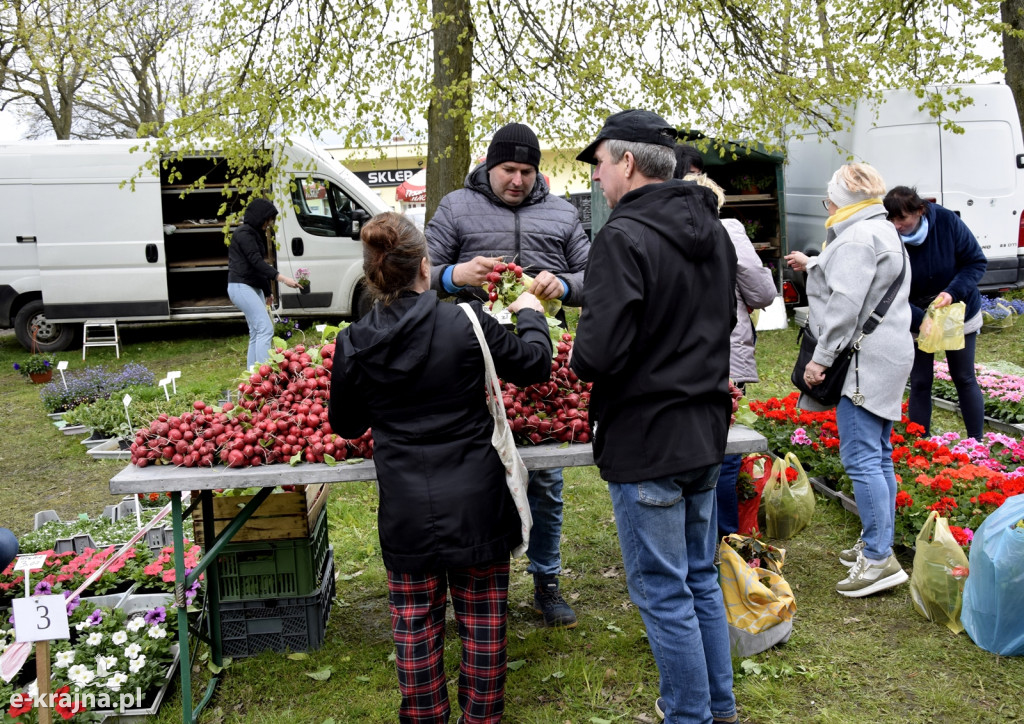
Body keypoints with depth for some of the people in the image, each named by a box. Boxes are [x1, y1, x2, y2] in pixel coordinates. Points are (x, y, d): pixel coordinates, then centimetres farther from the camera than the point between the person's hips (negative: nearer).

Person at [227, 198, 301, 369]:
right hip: (241, 287, -10)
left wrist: (267, 291, 24)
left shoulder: (255, 234, 19)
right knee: (266, 329, -17)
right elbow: (256, 261, -21)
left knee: (256, 334, 5)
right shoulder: (244, 233, -11)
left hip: (254, 288, 10)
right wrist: (282, 278, -29)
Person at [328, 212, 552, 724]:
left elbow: (345, 424, 6)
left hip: (406, 509, 1)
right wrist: (530, 314, 18)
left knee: (414, 623, 17)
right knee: (482, 619, 16)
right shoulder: (467, 325, -15)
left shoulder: (355, 344, -8)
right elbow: (535, 365, 0)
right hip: (475, 504, -1)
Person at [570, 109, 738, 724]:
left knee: (664, 593, 5)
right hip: (707, 433, 9)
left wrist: (577, 353, -4)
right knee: (702, 578, 21)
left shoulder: (624, 238, -19)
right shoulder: (713, 230, 9)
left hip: (646, 443, -9)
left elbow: (598, 356, -25)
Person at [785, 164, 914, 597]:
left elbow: (846, 303, -22)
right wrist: (813, 266, 45)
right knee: (878, 455, 15)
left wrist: (821, 357, -19)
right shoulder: (883, 232, 20)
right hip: (885, 356, 11)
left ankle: (879, 559, -9)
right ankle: (878, 543, 25)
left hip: (864, 361, -11)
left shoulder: (857, 237, -15)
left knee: (860, 457, -11)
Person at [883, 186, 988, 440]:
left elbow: (977, 261, -11)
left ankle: (977, 443, 22)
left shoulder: (946, 221, -21)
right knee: (920, 383, 4)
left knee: (964, 379, 10)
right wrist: (920, 321, -34)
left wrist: (953, 291, -27)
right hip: (915, 321, 0)